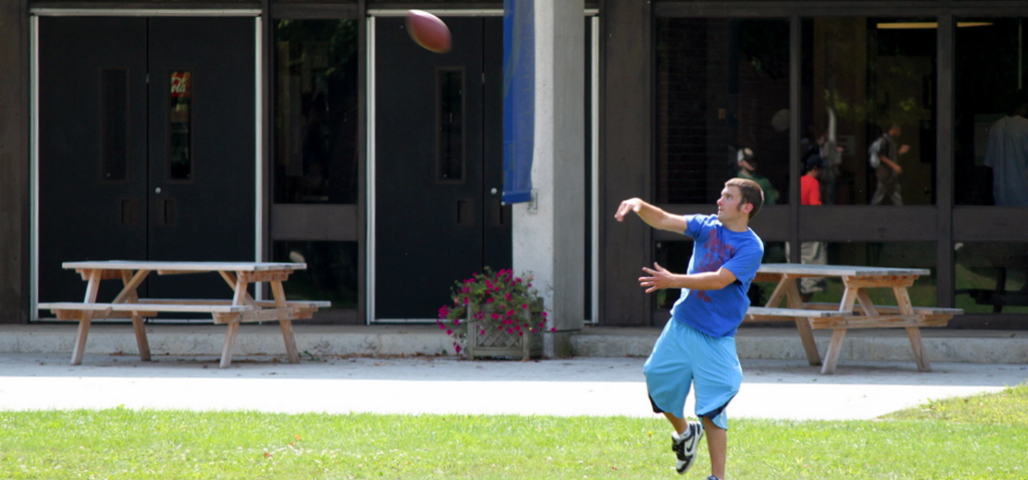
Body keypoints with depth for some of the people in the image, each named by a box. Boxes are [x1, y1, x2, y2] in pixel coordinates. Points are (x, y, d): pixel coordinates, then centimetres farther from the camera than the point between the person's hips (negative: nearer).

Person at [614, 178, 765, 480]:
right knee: (658, 379, 10)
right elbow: (663, 221, -2)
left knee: (711, 410, -7)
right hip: (680, 326, 6)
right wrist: (640, 206, -21)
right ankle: (684, 433, 38)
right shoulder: (707, 227, 6)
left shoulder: (751, 247, -11)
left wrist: (673, 281, -27)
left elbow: (719, 280, -21)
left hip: (715, 338, -6)